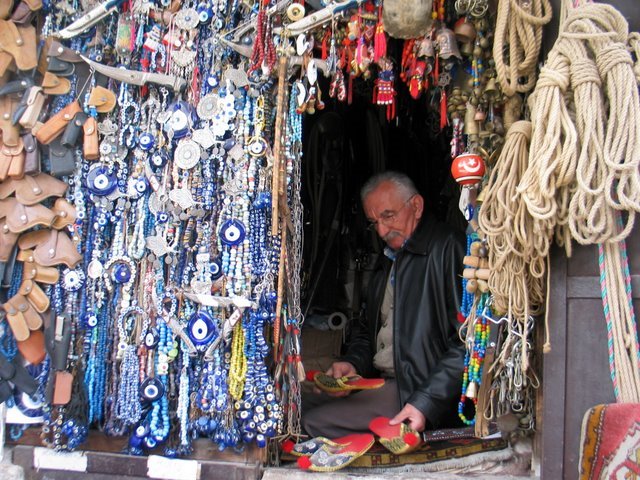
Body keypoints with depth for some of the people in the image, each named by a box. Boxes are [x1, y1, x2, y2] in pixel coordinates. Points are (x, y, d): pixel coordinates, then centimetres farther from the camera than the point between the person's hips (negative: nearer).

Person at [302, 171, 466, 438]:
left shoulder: (449, 248, -12)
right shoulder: (388, 260, 18)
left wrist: (426, 403, -24)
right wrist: (353, 364, 3)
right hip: (379, 383, 9)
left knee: (314, 424, -18)